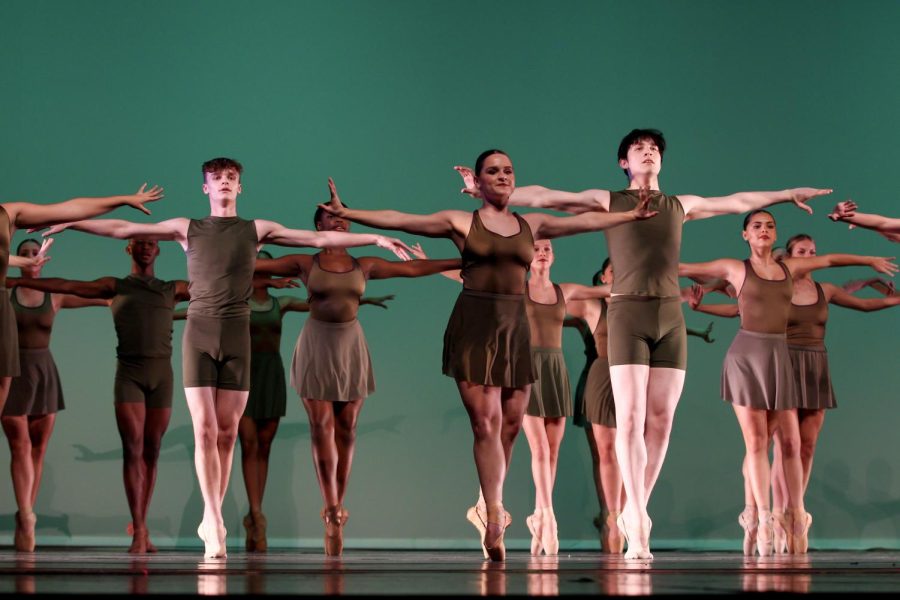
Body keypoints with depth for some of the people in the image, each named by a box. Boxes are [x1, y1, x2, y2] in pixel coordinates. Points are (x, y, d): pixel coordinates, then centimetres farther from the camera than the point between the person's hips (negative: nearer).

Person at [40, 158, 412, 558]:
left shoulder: (257, 230, 9)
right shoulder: (187, 228, 9)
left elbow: (320, 238, 6)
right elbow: (123, 229, 8)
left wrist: (376, 239, 2)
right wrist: (70, 223, 4)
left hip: (237, 334, 1)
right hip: (199, 333, -1)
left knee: (227, 434, 1)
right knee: (204, 431, -8)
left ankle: (210, 521, 10)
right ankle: (215, 524, -8)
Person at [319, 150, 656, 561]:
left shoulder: (531, 225, 13)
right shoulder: (460, 222, 3)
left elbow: (587, 221, 20)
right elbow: (399, 220, -3)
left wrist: (631, 215, 22)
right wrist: (348, 214, -11)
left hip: (515, 327, 4)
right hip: (474, 325, -4)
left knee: (511, 423, 1)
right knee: (486, 422, -9)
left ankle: (491, 508, 14)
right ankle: (495, 515, -10)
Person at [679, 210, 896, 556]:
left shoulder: (789, 268, 14)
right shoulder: (735, 268, 5)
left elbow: (829, 260, 29)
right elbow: (685, 268, 9)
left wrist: (871, 261, 38)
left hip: (778, 357, 3)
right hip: (746, 355, -3)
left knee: (791, 441, -2)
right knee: (756, 441, -4)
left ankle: (796, 515, 6)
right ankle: (763, 518, 0)